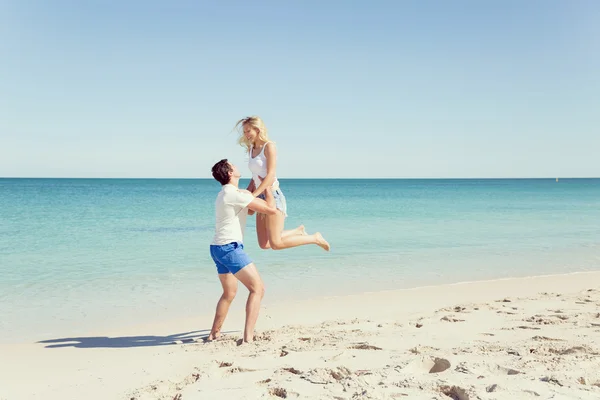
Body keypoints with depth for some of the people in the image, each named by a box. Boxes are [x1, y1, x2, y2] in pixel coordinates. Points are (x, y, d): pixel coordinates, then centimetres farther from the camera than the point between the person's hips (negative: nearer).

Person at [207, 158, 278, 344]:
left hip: (218, 248, 10)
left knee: (229, 293, 22)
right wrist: (267, 186, 1)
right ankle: (248, 335, -14)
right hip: (230, 247, -10)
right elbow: (271, 209, -13)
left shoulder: (224, 194, 17)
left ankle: (214, 334, 25)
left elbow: (248, 207, 35)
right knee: (258, 288, -7)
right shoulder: (236, 194, -14)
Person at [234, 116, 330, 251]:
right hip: (261, 198, 8)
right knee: (264, 244, 7)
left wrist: (253, 195, -24)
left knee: (276, 244, -14)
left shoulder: (269, 146, -9)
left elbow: (270, 175, -17)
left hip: (273, 196, -8)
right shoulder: (251, 150, 13)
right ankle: (298, 232, 26)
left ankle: (315, 238, 5)